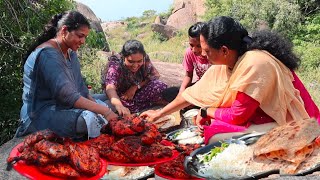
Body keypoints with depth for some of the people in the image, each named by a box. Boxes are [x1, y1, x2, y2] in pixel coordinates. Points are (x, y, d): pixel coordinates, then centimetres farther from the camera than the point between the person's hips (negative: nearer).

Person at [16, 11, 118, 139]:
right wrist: (105, 112, -29)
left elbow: (80, 88, 9)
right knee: (92, 119, -31)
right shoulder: (47, 55, -20)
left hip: (65, 107, 10)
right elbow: (66, 95, -28)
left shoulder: (71, 53, 10)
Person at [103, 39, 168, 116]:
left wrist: (136, 86, -24)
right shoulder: (115, 66, -31)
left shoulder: (145, 60, -17)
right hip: (121, 98, -3)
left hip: (136, 93, 3)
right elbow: (110, 88, -46)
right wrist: (119, 106, -68)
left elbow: (156, 75, -10)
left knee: (160, 87, -25)